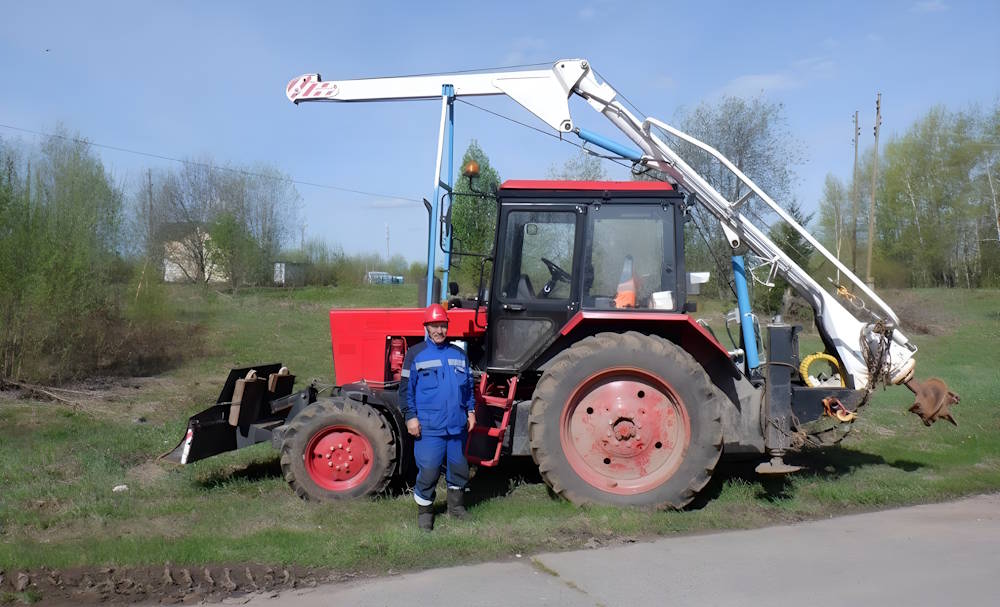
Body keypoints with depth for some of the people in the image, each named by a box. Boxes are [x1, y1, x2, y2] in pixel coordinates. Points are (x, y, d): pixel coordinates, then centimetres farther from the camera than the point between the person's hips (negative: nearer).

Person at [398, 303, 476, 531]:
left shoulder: (459, 354, 11)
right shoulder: (415, 354, -2)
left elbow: (468, 386, 18)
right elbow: (406, 388, -3)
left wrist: (470, 411, 13)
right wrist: (410, 417, -9)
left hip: (457, 426, 5)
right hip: (429, 427, -4)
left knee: (459, 469, 15)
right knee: (428, 472, -3)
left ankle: (456, 506, 34)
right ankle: (424, 512, 15)